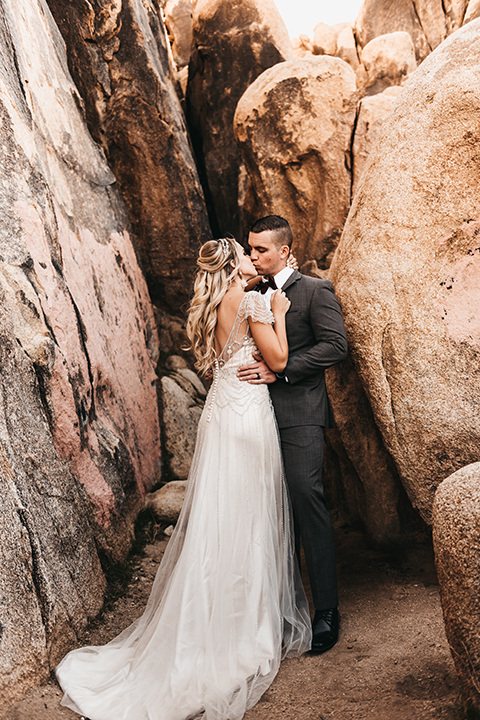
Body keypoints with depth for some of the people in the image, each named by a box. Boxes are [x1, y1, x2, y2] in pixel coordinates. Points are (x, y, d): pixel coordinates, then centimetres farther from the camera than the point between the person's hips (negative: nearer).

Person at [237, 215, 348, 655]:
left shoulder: (315, 290, -1)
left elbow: (336, 345, -10)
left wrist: (279, 369, -15)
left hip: (300, 412, -6)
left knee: (305, 494, -16)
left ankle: (327, 610, -6)